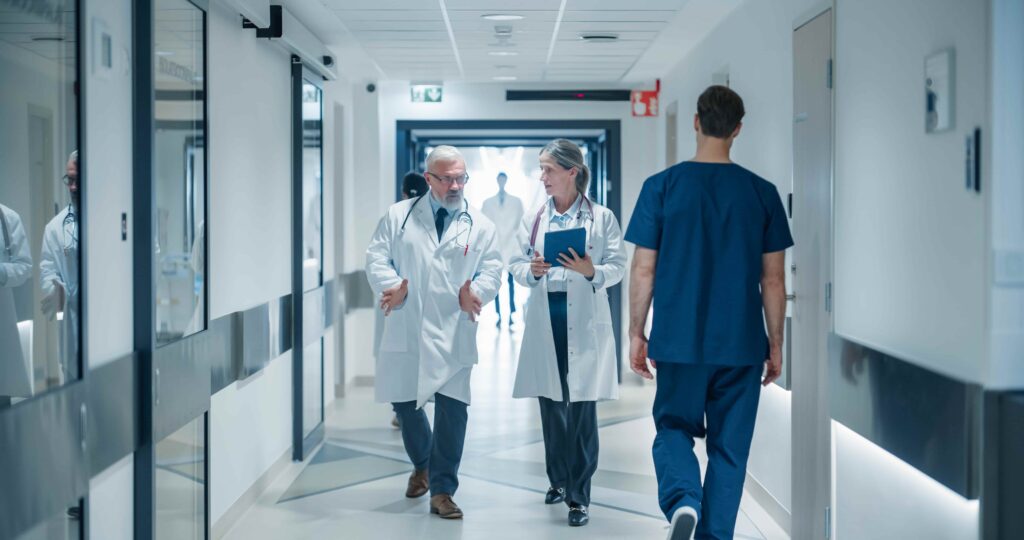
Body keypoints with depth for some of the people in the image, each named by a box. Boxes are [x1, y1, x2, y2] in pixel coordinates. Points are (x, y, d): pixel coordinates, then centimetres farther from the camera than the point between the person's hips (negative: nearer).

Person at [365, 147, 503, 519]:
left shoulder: (480, 225, 6)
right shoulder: (399, 216, 6)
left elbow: (492, 270, 2)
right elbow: (377, 257, 0)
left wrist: (474, 293, -20)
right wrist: (391, 286, -20)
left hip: (453, 334, -1)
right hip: (406, 331, 1)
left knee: (452, 409, -5)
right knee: (404, 404, 11)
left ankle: (442, 491, 7)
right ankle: (422, 465, 40)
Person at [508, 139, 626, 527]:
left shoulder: (601, 217, 0)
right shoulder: (533, 219, 9)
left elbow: (618, 266, -3)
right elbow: (516, 265, 9)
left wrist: (592, 271, -22)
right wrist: (531, 271, -13)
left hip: (585, 322, -3)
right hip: (545, 320, 3)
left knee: (582, 410, -3)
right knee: (551, 405, 11)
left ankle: (579, 496, 3)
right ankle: (558, 480, 29)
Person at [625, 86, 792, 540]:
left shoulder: (661, 186, -4)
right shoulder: (762, 193, -1)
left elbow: (643, 271, -3)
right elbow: (773, 280, 2)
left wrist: (636, 334, 8)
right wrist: (775, 345, 11)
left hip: (679, 338, -1)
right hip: (741, 342, 1)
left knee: (674, 426, 15)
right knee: (729, 446, 11)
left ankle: (682, 498, -11)